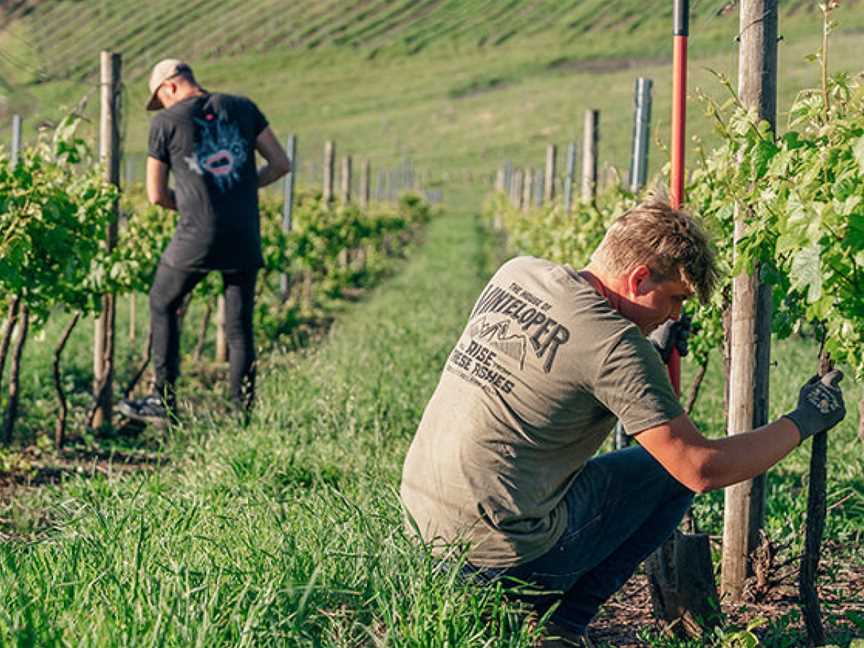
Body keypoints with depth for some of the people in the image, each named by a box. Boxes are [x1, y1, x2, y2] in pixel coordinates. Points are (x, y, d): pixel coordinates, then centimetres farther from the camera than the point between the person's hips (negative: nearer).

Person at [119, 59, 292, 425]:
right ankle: (245, 414, 7)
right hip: (245, 239, 3)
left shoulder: (166, 122, 0)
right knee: (239, 328, 10)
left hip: (197, 238, -3)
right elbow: (281, 164, 8)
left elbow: (156, 195, 3)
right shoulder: (242, 108, 8)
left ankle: (164, 403, 16)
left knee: (162, 305, 18)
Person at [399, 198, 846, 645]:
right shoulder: (619, 346, -17)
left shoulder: (516, 272, 6)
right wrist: (802, 422, -2)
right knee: (673, 473, 10)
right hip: (501, 553, -7)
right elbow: (703, 469, -15)